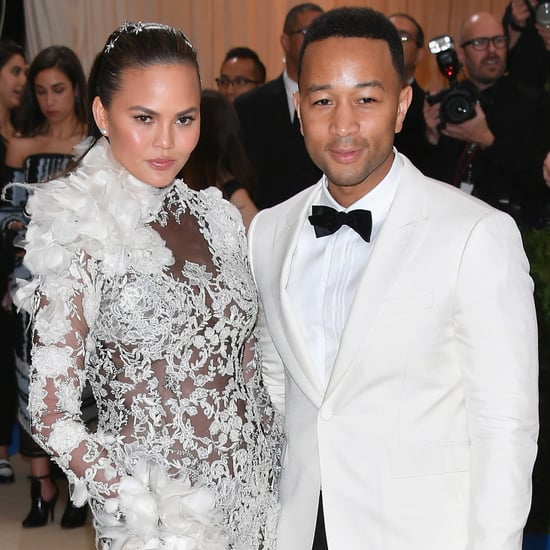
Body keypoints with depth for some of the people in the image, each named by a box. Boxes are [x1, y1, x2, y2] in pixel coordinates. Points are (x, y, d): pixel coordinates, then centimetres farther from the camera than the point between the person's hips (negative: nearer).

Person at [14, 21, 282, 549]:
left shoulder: (216, 217, 2)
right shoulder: (82, 239, -14)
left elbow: (247, 366, 10)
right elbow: (52, 415, -13)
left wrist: (277, 476, 2)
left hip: (255, 486, 5)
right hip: (160, 503, -5)